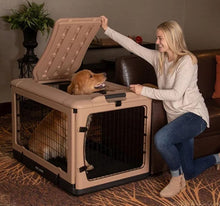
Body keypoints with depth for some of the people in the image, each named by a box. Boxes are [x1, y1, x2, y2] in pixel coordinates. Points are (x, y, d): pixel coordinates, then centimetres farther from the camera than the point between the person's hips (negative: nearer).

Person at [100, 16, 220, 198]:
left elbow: (176, 94, -25)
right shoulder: (158, 58, 5)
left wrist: (144, 91, -22)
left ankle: (177, 179, -11)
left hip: (194, 115, -8)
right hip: (176, 117, 8)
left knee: (161, 138, -35)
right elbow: (132, 45, 7)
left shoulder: (187, 61, -16)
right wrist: (108, 30, 4)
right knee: (188, 172, 12)